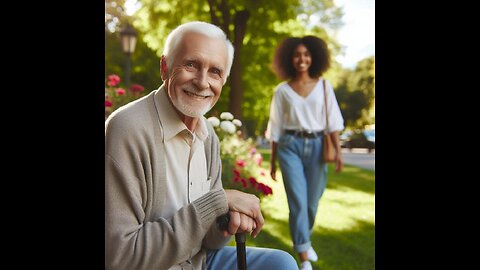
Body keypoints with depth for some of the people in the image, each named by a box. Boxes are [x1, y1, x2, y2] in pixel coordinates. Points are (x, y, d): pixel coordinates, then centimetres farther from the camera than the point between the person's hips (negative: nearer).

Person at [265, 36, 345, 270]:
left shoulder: (323, 86, 6)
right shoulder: (282, 90, 3)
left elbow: (333, 120, 2)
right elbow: (275, 127, 7)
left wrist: (338, 150, -10)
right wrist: (272, 160, 7)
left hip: (317, 146, 2)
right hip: (290, 146, -1)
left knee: (312, 201, 9)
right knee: (298, 201, -9)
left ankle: (304, 240, 37)